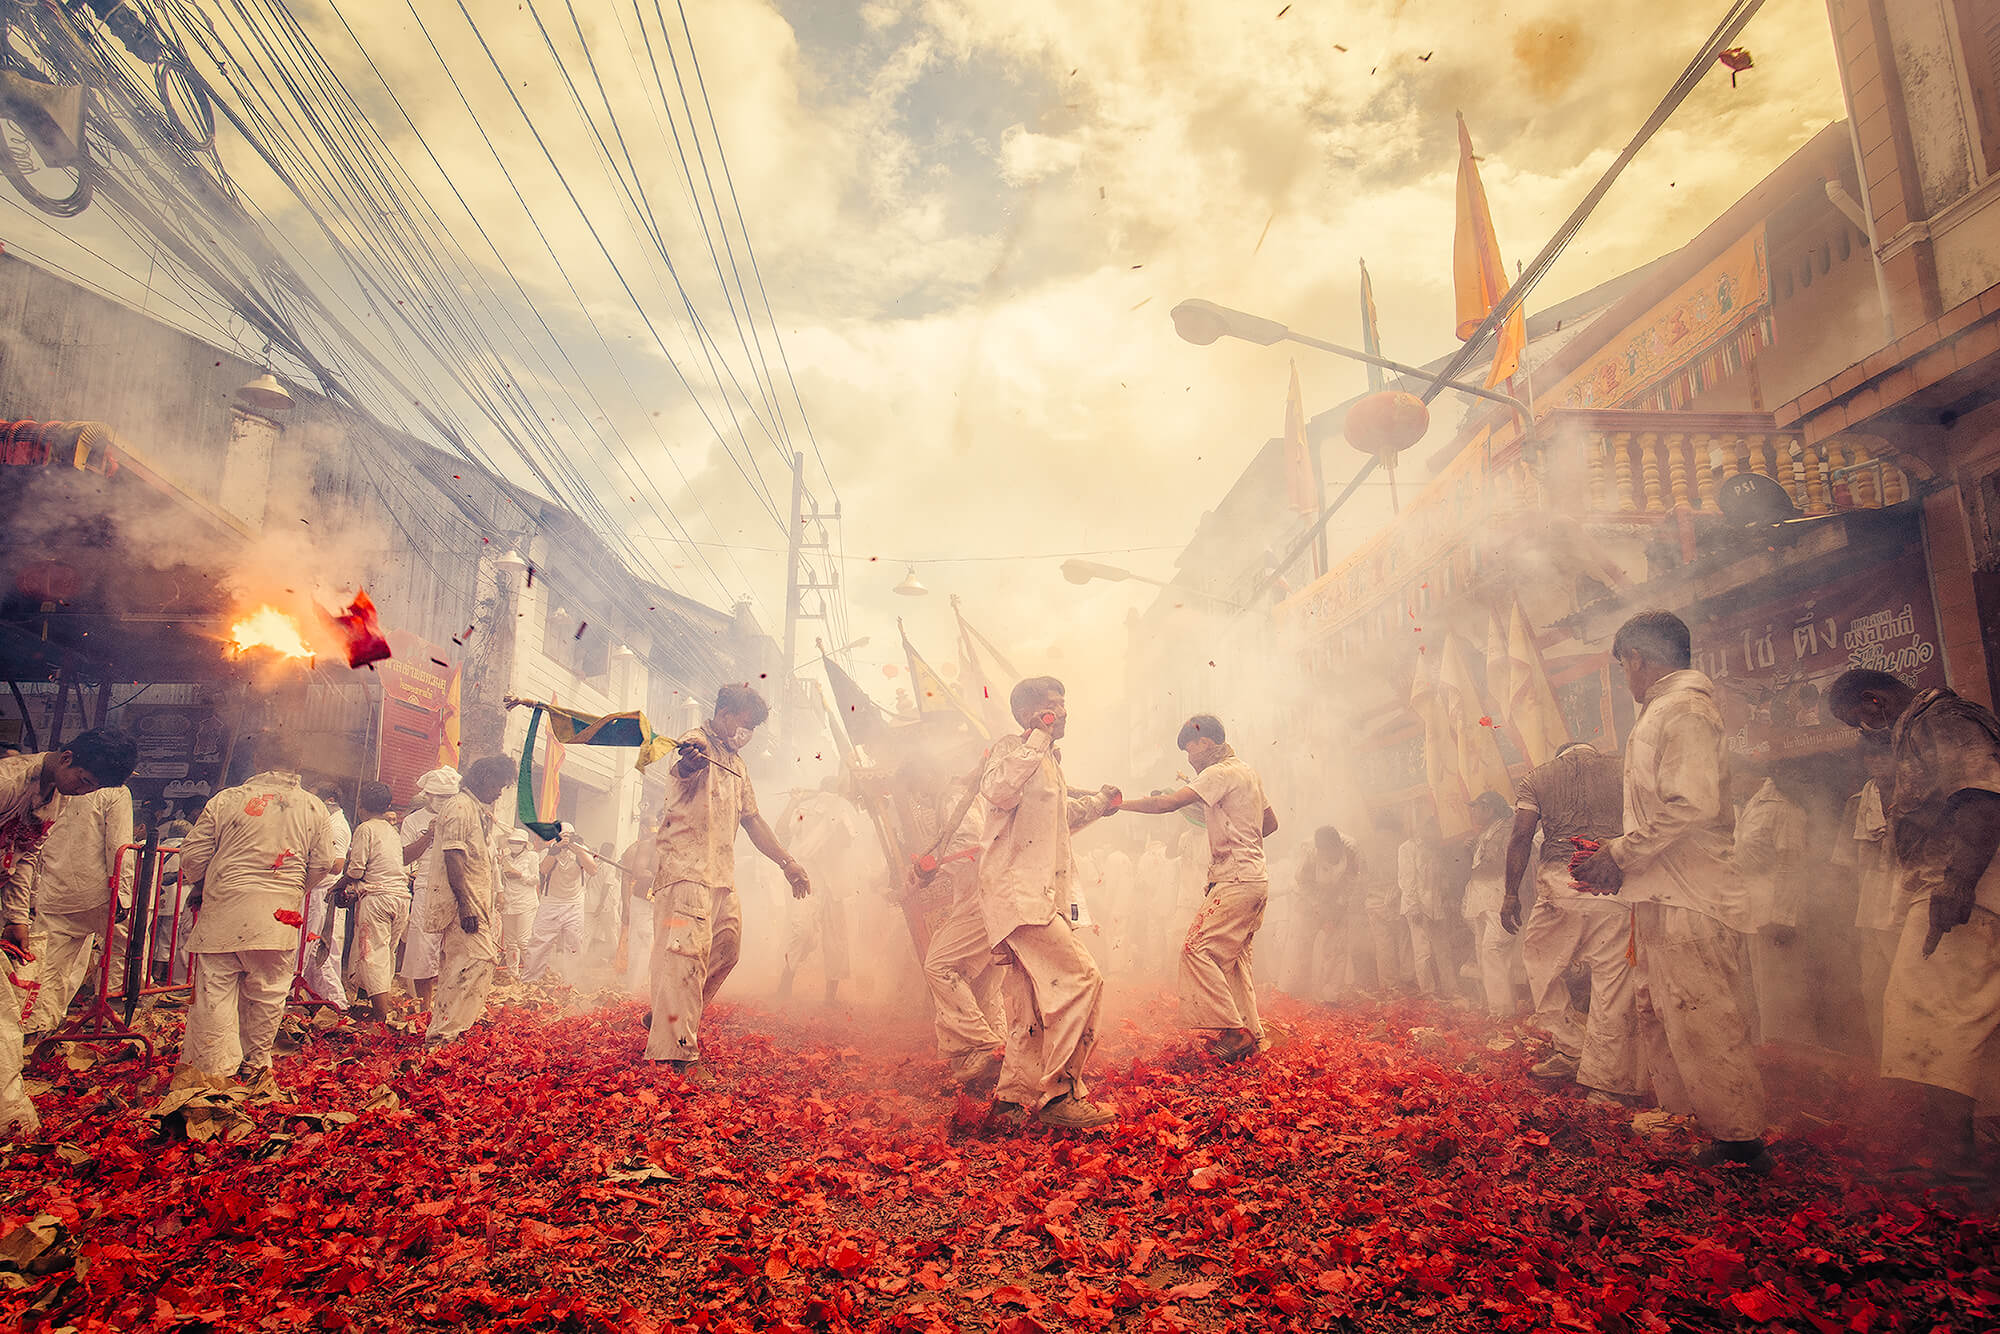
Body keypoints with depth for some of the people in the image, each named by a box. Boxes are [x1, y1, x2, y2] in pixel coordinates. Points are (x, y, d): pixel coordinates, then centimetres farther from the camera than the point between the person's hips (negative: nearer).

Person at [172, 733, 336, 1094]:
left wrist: (205, 881, 25)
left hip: (222, 909, -1)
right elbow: (321, 864, 7)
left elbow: (192, 858, 4)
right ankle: (253, 1066, 25)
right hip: (280, 915, 1)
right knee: (266, 995, 12)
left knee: (215, 990, 6)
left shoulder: (226, 799, 0)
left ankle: (214, 1070, 7)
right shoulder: (314, 807, 4)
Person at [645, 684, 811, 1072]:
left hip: (722, 876, 9)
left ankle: (666, 1020, 24)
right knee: (686, 952, -17)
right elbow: (685, 767, -29)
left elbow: (752, 820, 27)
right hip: (685, 868, -9)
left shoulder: (735, 762, 23)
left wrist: (787, 862, 21)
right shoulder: (697, 743, -3)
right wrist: (691, 759, -54)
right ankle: (674, 1049, -18)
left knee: (725, 950, 10)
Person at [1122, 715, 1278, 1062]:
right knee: (1234, 958, 14)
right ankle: (1253, 1035, 17)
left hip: (1236, 882, -10)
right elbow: (1271, 823, 27)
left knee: (1198, 950, -11)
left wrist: (1119, 804, -12)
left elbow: (1167, 803, -20)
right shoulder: (1247, 772, 18)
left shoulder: (1221, 773, -12)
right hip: (1256, 880, 10)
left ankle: (1234, 1032, -9)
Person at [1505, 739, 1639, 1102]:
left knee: (1540, 964, 18)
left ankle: (1569, 1049, 18)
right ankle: (1608, 1079, 5)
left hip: (1559, 882, 0)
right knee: (1614, 978, 3)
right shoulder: (1622, 770, 15)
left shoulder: (1536, 778, 13)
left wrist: (1512, 893, 8)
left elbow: (1521, 834, 5)